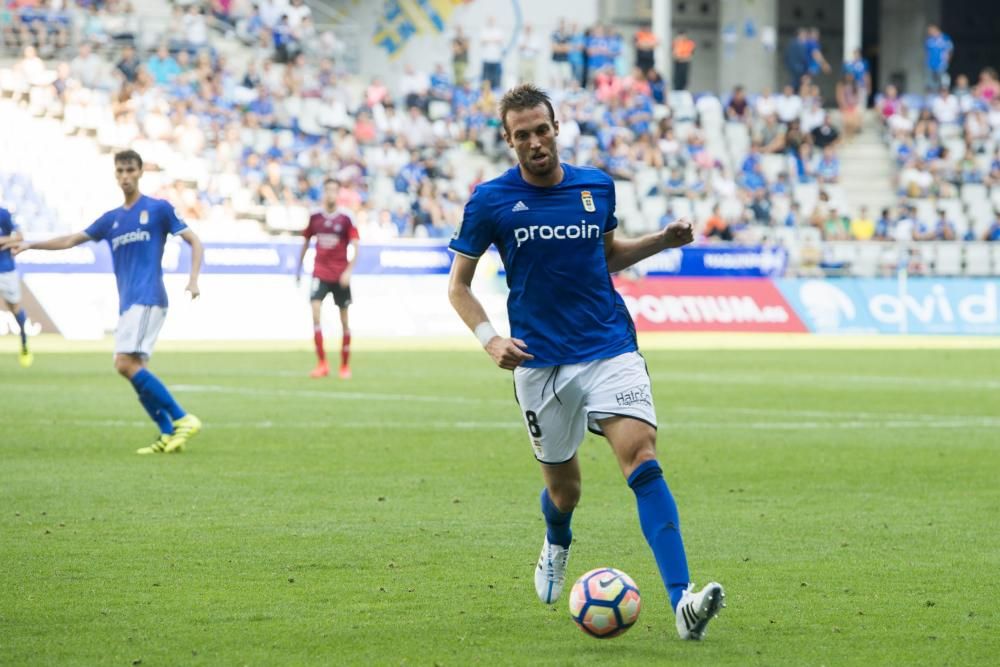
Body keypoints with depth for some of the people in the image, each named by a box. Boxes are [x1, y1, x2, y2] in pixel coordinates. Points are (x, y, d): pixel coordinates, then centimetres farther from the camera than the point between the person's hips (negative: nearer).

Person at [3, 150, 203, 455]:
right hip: (128, 304, 7)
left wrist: (193, 280, -10)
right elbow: (71, 240, 24)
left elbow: (194, 242, 2)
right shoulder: (111, 219, 18)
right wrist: (31, 244, 18)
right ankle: (168, 435, 2)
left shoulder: (159, 209, 1)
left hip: (148, 300, -7)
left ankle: (182, 419, -18)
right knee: (135, 371, 0)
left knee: (126, 363, -20)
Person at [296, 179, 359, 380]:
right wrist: (299, 269, 17)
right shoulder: (315, 217, 3)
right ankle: (322, 363, -15)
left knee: (344, 320, 6)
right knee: (315, 312, -17)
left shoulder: (346, 218, -5)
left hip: (340, 276, -1)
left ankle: (345, 366, 19)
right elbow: (305, 242, 15)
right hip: (320, 273, 1)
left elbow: (355, 247, -5)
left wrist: (348, 271, -17)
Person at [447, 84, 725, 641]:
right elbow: (459, 285, 5)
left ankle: (682, 601, -30)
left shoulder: (597, 187, 6)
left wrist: (665, 240, 7)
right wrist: (490, 339, -11)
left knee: (641, 455, -20)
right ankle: (557, 546, 49)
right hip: (539, 361, -1)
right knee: (563, 486, 8)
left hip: (610, 349, 1)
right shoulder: (490, 201, -2)